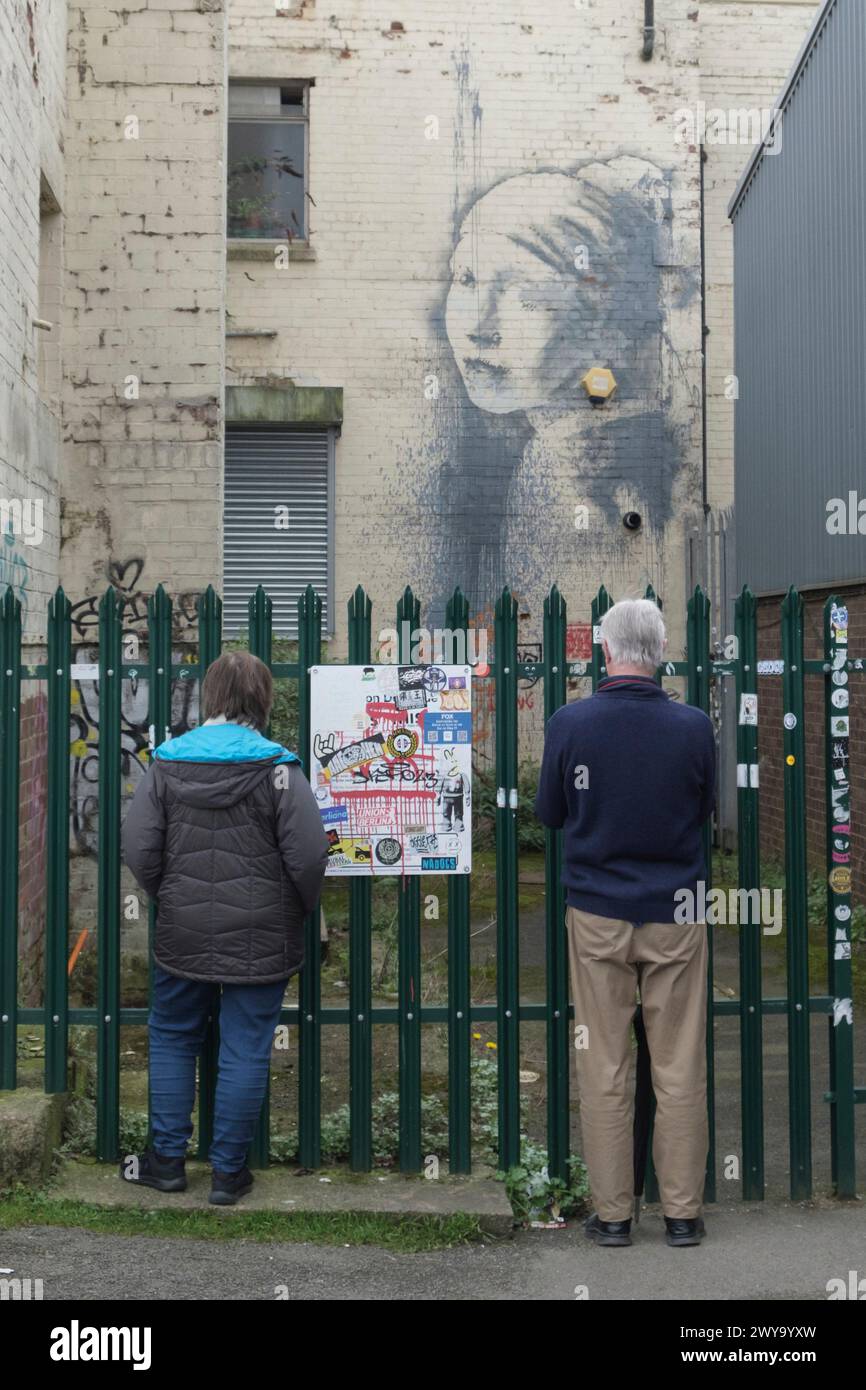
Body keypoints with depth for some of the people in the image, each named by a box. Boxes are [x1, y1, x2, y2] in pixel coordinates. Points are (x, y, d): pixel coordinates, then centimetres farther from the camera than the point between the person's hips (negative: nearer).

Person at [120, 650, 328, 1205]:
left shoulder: (166, 762, -3)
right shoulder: (278, 768, -12)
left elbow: (139, 849, -3)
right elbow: (309, 856, -14)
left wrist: (171, 899, 13)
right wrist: (297, 910, 5)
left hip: (183, 935, 3)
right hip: (259, 940, -2)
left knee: (173, 1039, 20)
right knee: (245, 1052, 9)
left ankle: (168, 1159, 28)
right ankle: (229, 1171, 18)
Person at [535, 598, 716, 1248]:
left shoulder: (569, 723, -9)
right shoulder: (694, 725, -9)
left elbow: (549, 813, 4)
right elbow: (706, 809, 7)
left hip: (598, 914, 0)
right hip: (676, 914, 0)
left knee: (604, 1071, 8)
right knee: (681, 1070, 9)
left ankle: (612, 1213, 15)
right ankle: (683, 1212, 16)